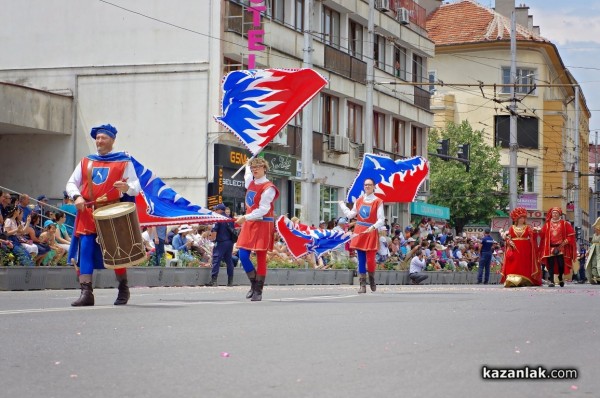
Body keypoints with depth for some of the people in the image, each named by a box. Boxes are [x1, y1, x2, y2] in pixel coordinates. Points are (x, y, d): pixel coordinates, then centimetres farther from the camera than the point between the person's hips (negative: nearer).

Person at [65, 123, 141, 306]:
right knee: (85, 249, -10)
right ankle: (86, 293, -13)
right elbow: (71, 183, 16)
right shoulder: (86, 162, 17)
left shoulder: (124, 162, 8)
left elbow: (136, 187, 3)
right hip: (87, 212, 3)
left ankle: (123, 289, 17)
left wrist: (127, 187, -22)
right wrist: (77, 196, -6)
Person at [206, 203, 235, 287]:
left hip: (221, 242, -7)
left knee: (216, 260, -6)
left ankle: (213, 280, -12)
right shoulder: (230, 219, 12)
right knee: (229, 260, 11)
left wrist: (212, 238, 3)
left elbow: (214, 231, -15)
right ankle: (230, 281, 11)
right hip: (230, 242, 7)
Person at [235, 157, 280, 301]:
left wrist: (245, 217, -24)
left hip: (263, 225, -7)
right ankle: (254, 284, 13)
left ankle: (258, 291, 2)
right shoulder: (250, 182, 12)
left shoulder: (268, 188, -12)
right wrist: (247, 166, 54)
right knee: (243, 255, -2)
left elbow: (263, 210, -20)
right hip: (249, 224, 7)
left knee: (261, 258, -3)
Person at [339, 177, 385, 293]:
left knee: (370, 260, -9)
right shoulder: (359, 201, 11)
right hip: (359, 233, 4)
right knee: (361, 260, 3)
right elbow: (350, 215, 18)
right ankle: (362, 285, 6)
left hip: (371, 233, -4)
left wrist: (373, 227, -25)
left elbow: (381, 220, -9)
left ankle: (372, 279, 19)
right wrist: (342, 205, 25)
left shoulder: (378, 202, -4)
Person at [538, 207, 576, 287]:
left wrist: (565, 242, -7)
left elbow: (571, 234, 3)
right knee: (551, 265, -6)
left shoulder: (564, 224, 6)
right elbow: (542, 235, 4)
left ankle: (560, 278, 21)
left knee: (561, 264, -5)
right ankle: (551, 281, -6)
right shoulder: (547, 224, 11)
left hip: (561, 247, -1)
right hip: (550, 248, 1)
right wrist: (540, 231, -16)